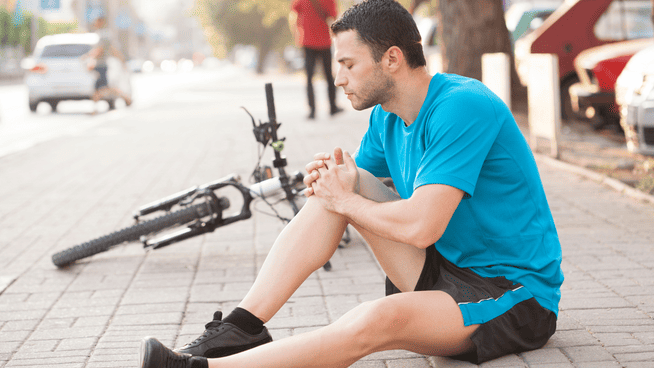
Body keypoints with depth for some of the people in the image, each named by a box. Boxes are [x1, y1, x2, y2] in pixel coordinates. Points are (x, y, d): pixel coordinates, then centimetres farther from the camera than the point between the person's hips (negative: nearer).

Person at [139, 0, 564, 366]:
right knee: (340, 185, -6)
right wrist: (331, 181, -10)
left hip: (517, 298, -8)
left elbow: (421, 227, -31)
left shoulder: (462, 107, -23)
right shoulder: (387, 117, 5)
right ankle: (241, 327, -12)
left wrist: (345, 201, -13)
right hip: (447, 265, 8)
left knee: (375, 321, -36)